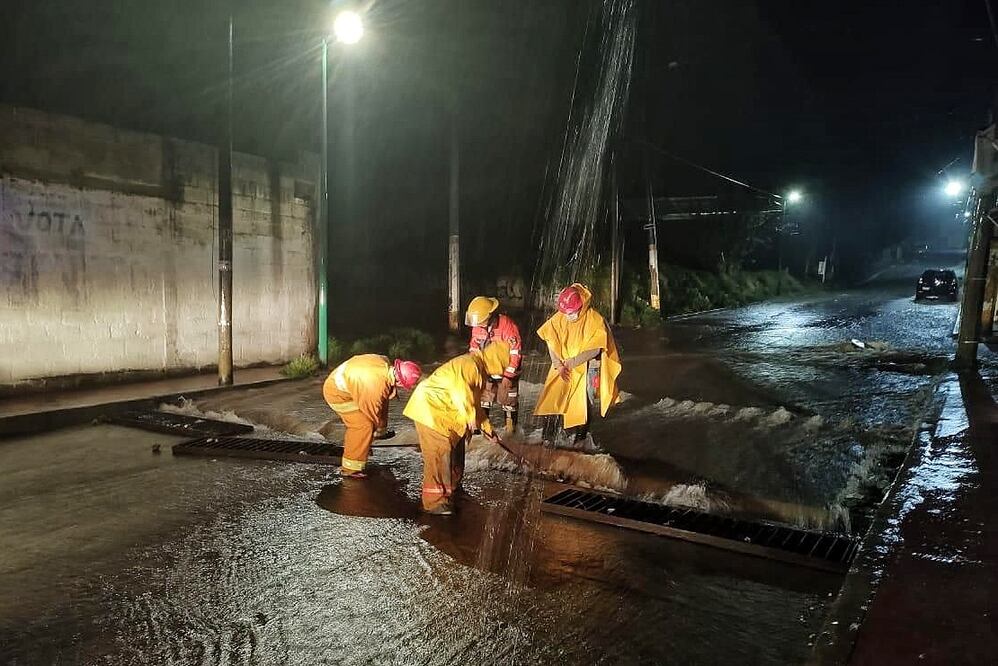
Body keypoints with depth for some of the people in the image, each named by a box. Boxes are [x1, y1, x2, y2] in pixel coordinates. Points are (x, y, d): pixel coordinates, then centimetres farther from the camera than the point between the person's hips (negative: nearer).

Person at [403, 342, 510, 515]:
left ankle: (452, 490, 32)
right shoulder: (469, 364, -19)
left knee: (456, 449, 16)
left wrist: (488, 429, 25)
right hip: (430, 408, -11)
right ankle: (435, 502, -8)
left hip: (447, 413, 11)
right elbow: (460, 389, -36)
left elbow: (475, 403, 24)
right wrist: (470, 417, -31)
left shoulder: (481, 372, 15)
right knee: (440, 454, -13)